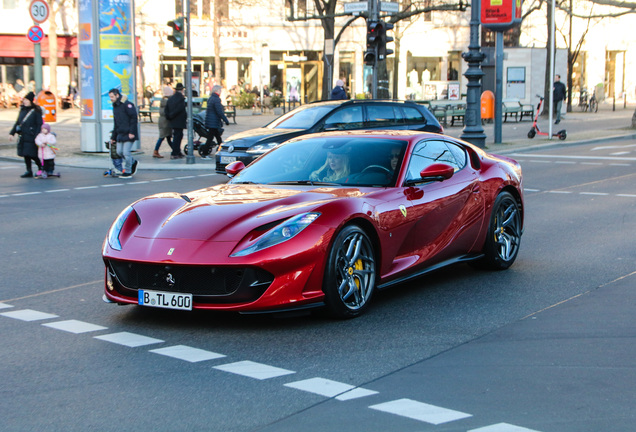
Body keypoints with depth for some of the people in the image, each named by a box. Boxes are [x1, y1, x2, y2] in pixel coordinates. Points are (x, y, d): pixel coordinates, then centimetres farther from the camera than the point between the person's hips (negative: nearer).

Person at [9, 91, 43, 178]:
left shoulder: (36, 111, -7)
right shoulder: (23, 110, 13)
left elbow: (39, 125, -11)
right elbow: (17, 123, 20)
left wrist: (36, 137, -18)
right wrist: (12, 133, 16)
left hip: (31, 137, -7)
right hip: (23, 137, 7)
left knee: (32, 154, -7)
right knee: (26, 154, 7)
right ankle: (29, 171, 14)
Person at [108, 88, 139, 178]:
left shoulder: (127, 104, -10)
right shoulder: (115, 106, 18)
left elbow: (134, 118, -15)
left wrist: (131, 132, -20)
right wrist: (113, 137, 22)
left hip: (129, 134, -8)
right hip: (120, 134, 8)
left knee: (126, 152, -8)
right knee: (119, 152, 3)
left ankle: (127, 171, 4)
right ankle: (133, 162, 24)